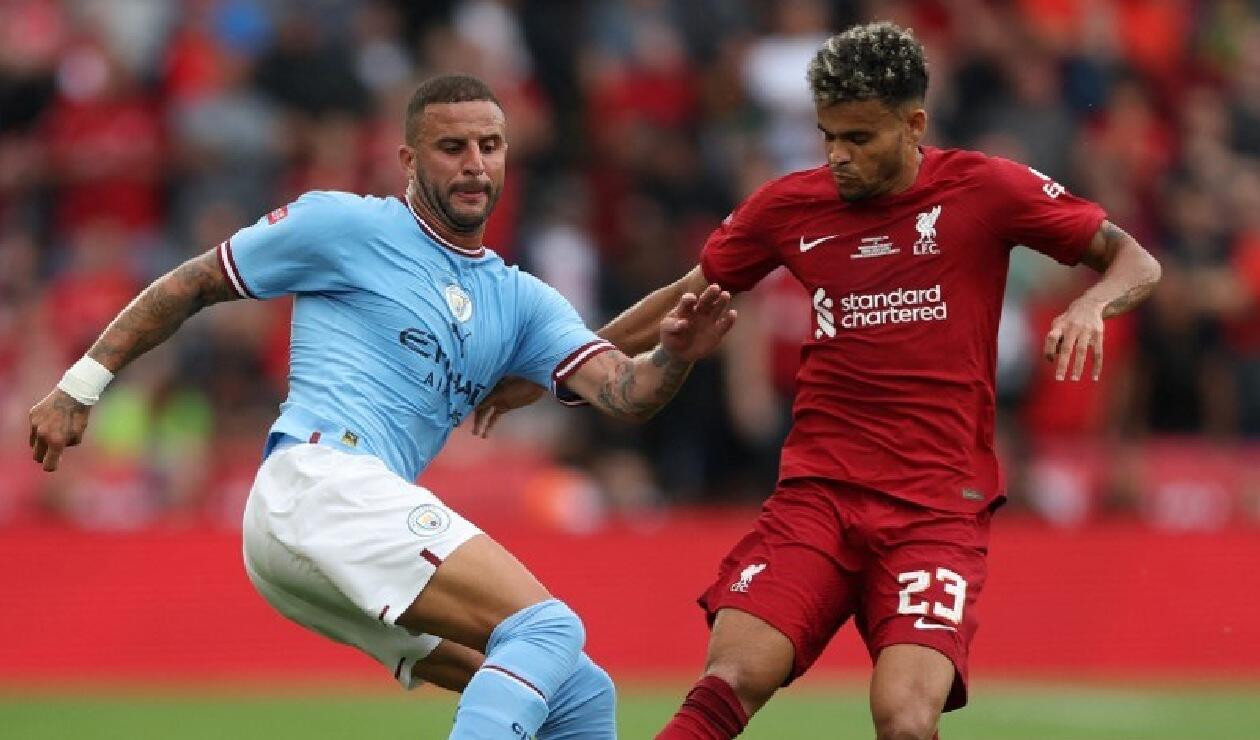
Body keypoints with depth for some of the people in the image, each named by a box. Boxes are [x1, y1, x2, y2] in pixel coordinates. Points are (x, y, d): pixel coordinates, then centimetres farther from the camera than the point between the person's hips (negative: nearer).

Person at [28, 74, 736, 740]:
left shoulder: (520, 302, 20)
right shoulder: (346, 225, 4)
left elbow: (625, 394, 6)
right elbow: (191, 284, 11)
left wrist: (676, 355, -15)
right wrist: (81, 387, 7)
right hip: (319, 481, -8)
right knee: (549, 629, -24)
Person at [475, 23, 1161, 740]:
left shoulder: (986, 189, -1)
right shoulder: (791, 205, 7)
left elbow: (1136, 263, 5)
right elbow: (684, 302, 21)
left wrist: (1091, 305, -18)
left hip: (940, 508, -2)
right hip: (817, 493, 2)